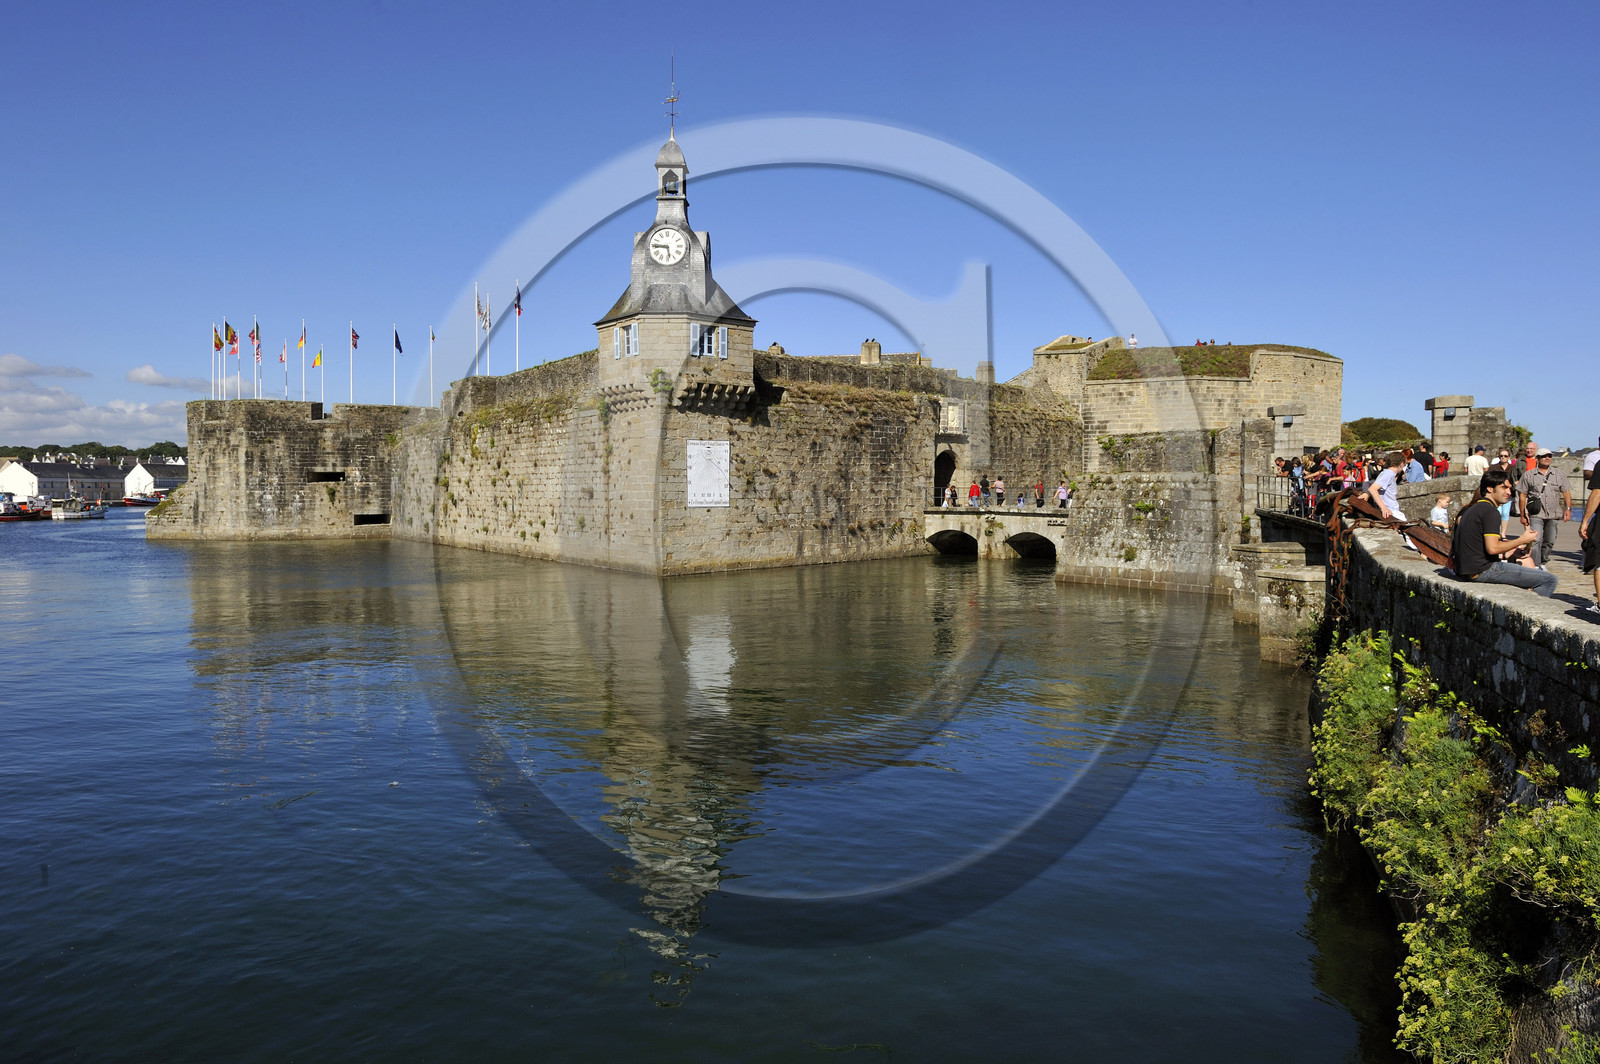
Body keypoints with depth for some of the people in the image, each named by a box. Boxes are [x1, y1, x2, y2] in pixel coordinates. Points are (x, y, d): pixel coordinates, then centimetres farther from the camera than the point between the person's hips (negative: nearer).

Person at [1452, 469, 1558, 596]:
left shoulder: (1472, 508, 15)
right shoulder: (1490, 511, -13)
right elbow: (1492, 548, -21)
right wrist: (1522, 540, -9)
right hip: (1483, 570, -10)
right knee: (1549, 580, -9)